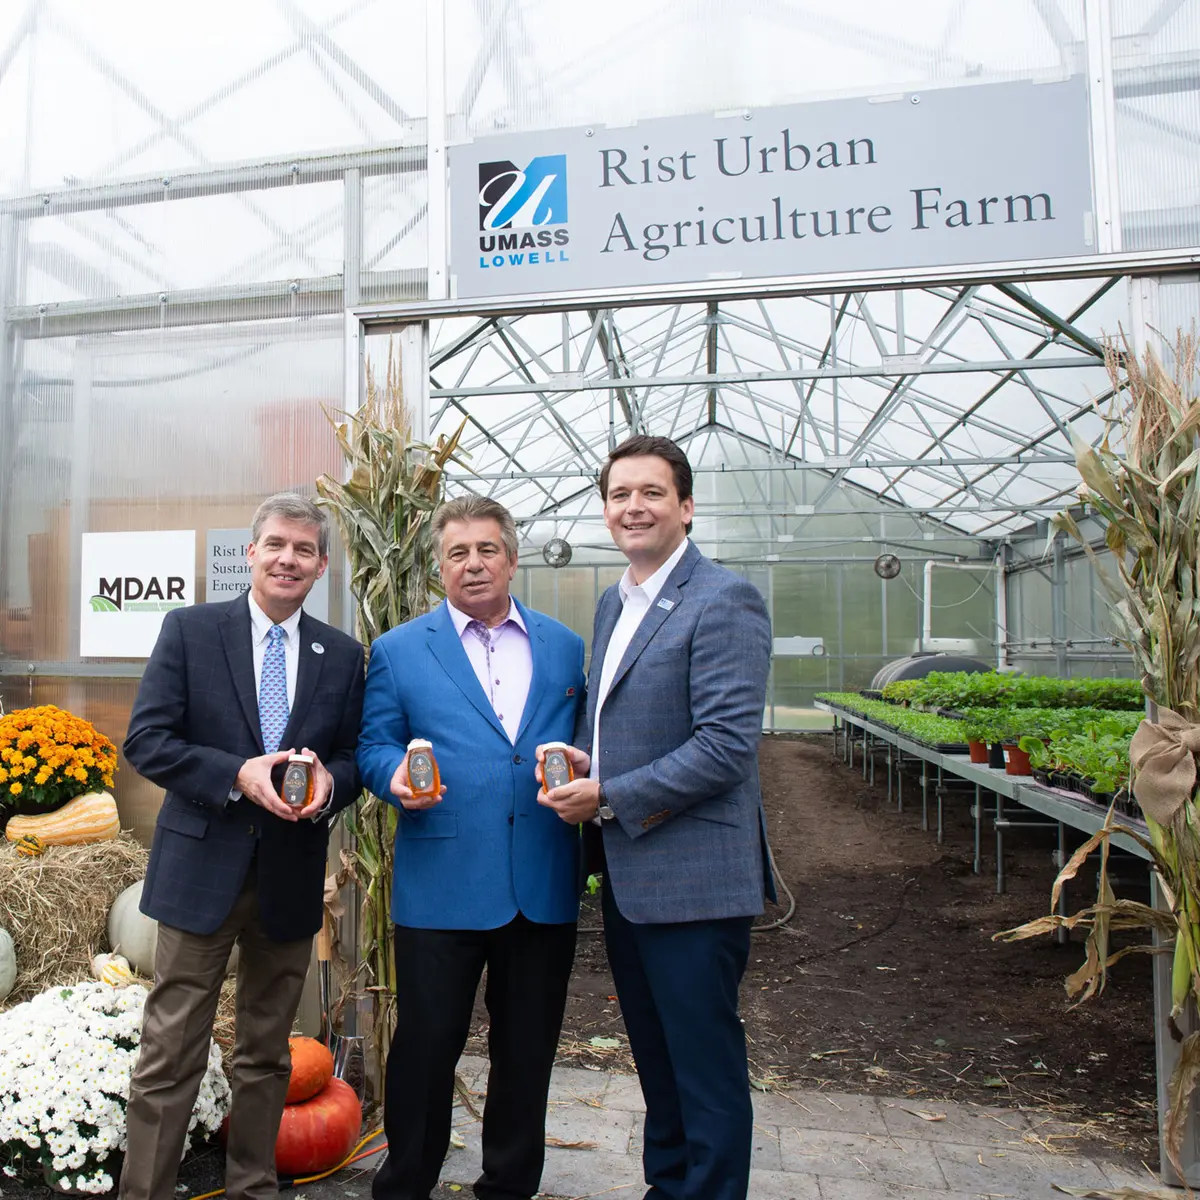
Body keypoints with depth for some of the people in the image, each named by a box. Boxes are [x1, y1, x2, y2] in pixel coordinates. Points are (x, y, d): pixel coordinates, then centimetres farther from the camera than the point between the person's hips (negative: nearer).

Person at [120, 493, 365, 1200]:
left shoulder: (344, 655, 5)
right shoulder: (189, 630, -2)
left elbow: (353, 757, 6)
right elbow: (146, 741, -7)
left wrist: (329, 782, -16)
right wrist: (238, 773, -20)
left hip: (293, 876, 3)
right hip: (203, 869, -2)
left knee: (267, 1055, 17)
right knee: (171, 1055, 4)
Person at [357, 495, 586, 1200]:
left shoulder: (565, 647, 10)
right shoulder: (399, 651, 5)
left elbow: (585, 743, 11)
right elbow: (374, 746, 5)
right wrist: (398, 776, -16)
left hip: (546, 886, 3)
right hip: (441, 886, -2)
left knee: (528, 1050, 15)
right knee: (426, 1043, 9)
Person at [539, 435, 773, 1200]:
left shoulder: (724, 602, -16)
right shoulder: (615, 603, 12)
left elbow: (727, 746, -22)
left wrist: (609, 798, -17)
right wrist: (579, 759, -1)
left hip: (693, 878, -8)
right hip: (627, 875, 9)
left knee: (706, 1068, 7)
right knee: (656, 1058, 23)